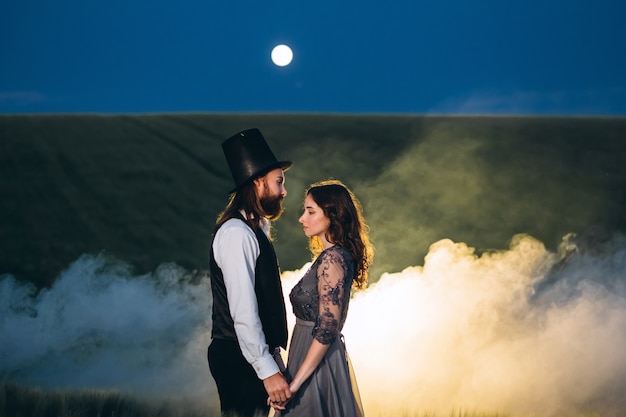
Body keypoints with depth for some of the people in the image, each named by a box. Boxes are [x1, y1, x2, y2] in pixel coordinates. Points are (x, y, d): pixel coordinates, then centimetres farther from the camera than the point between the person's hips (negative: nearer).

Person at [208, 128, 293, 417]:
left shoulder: (256, 228, 13)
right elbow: (243, 311, -24)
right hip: (239, 359, -9)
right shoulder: (236, 233, -18)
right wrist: (267, 370, -27)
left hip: (254, 353, 9)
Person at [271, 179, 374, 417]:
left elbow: (327, 329, -22)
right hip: (323, 359, 9)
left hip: (318, 365, -9)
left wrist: (294, 384, -22)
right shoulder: (331, 256, 11)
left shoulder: (332, 259, -16)